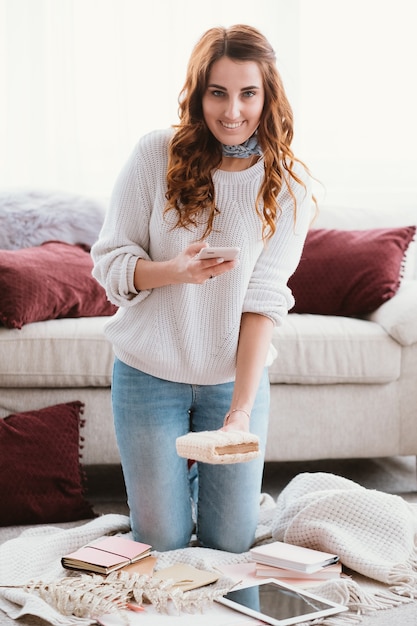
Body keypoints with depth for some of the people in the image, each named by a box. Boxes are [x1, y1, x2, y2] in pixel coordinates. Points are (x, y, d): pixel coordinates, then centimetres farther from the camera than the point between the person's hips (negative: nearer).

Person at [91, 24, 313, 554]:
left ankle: (209, 476, 39)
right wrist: (172, 270, -28)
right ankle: (172, 481, 38)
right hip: (150, 375, -1)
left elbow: (263, 299, -11)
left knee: (230, 545, 9)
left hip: (236, 377, 1)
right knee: (162, 543, 6)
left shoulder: (288, 183, -6)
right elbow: (109, 259, -7)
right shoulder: (156, 155, -10)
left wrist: (242, 406, -19)